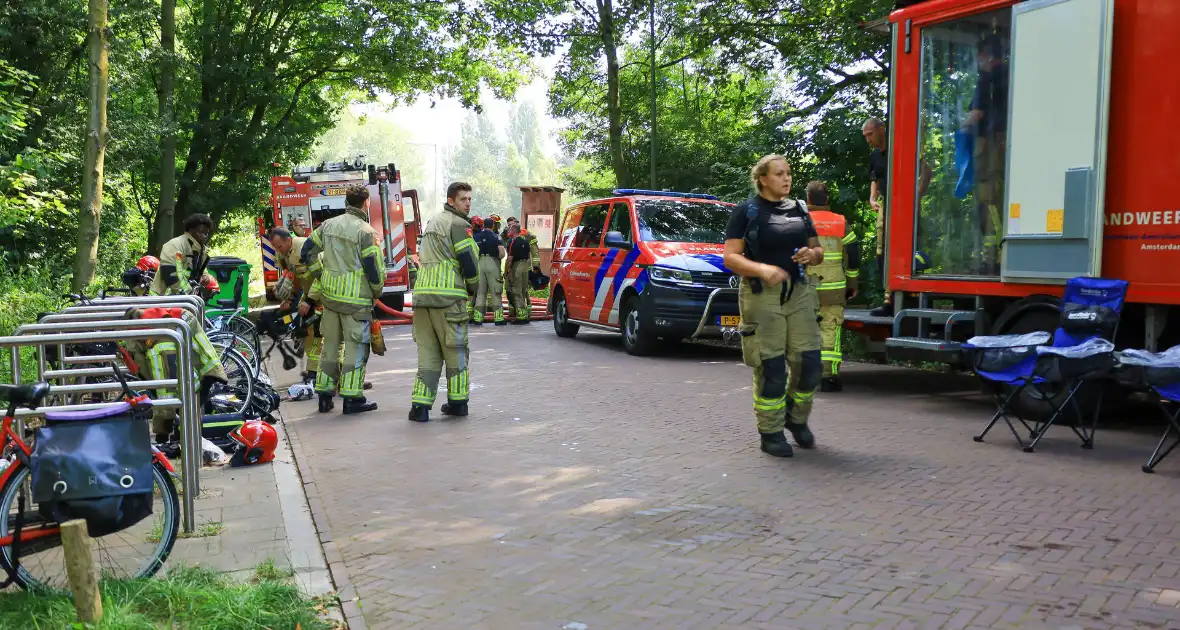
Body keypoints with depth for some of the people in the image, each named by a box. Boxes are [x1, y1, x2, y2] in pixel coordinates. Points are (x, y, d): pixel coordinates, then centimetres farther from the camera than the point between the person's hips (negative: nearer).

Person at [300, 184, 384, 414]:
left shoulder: (328, 225, 7)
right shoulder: (366, 232, -12)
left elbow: (307, 253, 12)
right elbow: (374, 268, -13)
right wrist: (376, 292, 4)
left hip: (330, 294, 6)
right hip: (356, 300, -6)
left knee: (331, 344, 15)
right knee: (356, 346, 1)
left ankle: (324, 395, 21)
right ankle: (352, 397, 2)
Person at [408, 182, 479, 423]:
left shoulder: (433, 222, 24)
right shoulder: (458, 224, -4)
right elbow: (469, 261, -9)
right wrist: (472, 288, 10)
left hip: (422, 294, 7)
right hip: (448, 295, -7)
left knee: (427, 352, 7)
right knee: (456, 352, 5)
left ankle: (420, 405, -1)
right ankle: (457, 402, 14)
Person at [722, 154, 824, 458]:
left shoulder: (799, 209, 16)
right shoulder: (747, 211, -1)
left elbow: (818, 250, 22)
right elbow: (731, 257, -7)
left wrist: (812, 254, -2)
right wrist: (762, 269, -23)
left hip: (797, 293, 5)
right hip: (761, 295, -5)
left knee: (809, 362, 2)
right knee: (771, 367, -4)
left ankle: (797, 418, 26)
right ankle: (771, 433, 10)